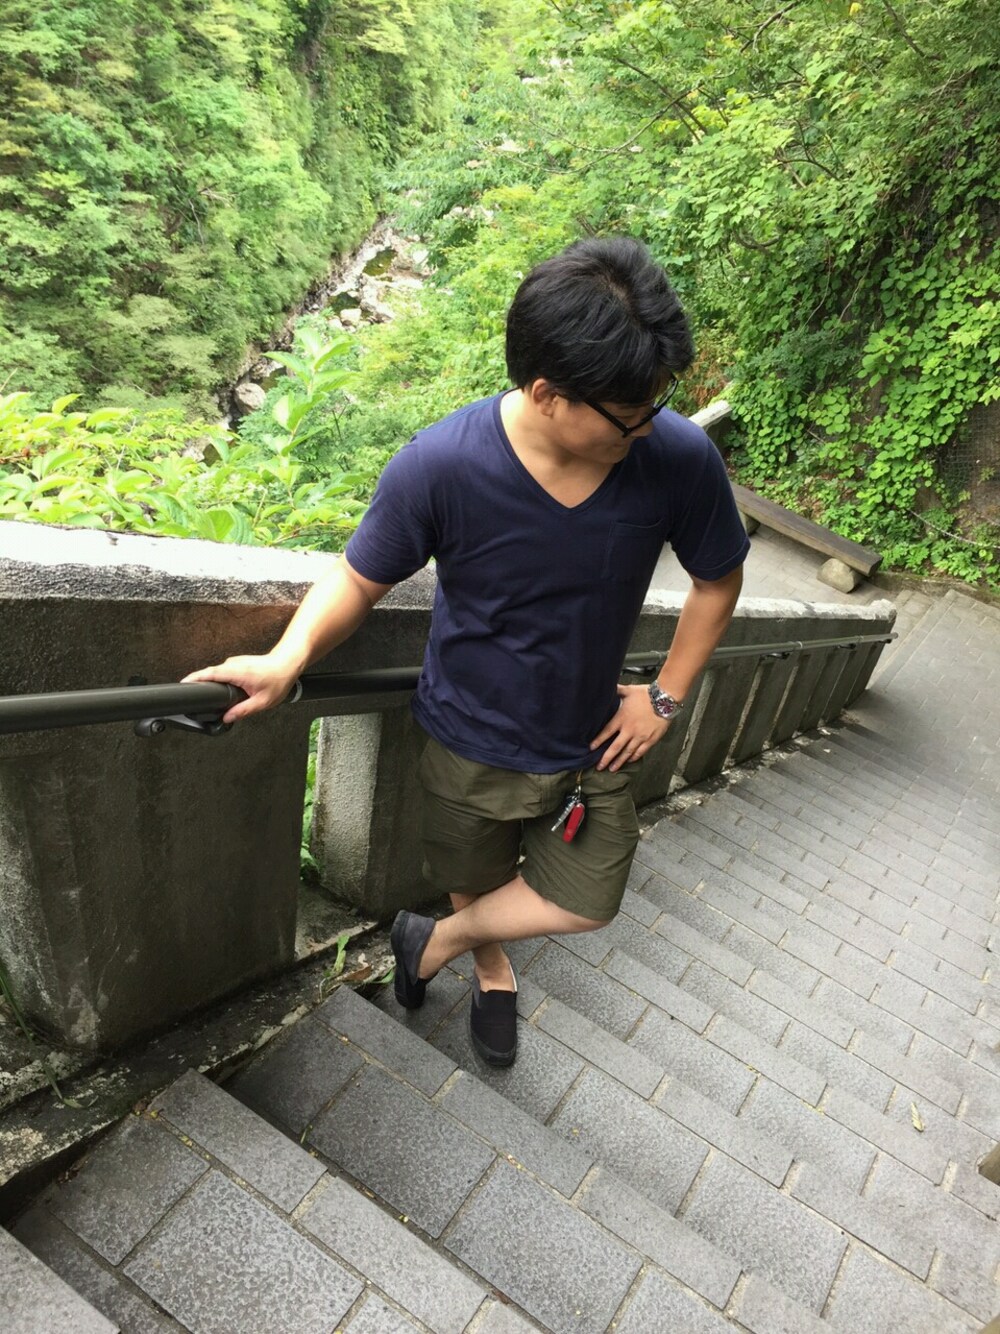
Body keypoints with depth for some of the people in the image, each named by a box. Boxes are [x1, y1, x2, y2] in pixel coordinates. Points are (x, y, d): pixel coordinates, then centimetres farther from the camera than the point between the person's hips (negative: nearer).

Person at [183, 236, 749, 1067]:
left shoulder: (681, 458, -23)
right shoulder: (438, 467, -28)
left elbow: (718, 580, -4)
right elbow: (360, 579, -13)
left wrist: (666, 695, -6)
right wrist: (288, 659, -29)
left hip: (591, 745, 2)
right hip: (470, 742, -1)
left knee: (586, 905, 12)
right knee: (478, 882, 23)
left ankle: (435, 941, 40)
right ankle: (494, 974, 60)